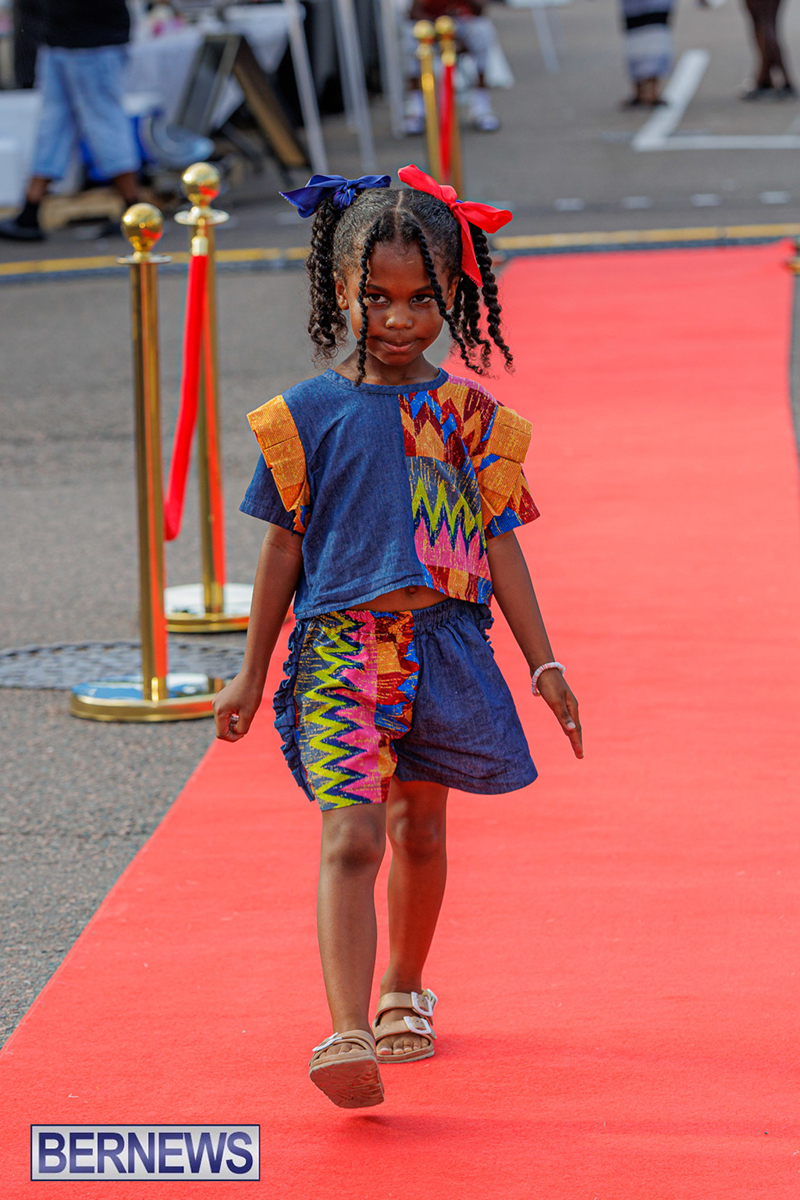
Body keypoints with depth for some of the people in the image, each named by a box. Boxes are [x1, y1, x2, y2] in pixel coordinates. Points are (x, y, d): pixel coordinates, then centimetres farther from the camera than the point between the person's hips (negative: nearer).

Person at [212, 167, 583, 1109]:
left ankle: (403, 992, 38)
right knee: (350, 837, -15)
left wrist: (543, 662, 4)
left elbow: (498, 542, 7)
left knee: (418, 828, 16)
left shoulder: (469, 416, 4)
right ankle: (347, 1034, -26)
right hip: (341, 644, -3)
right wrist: (252, 673, 8)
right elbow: (283, 546, 6)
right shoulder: (309, 414, 0)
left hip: (444, 644, 3)